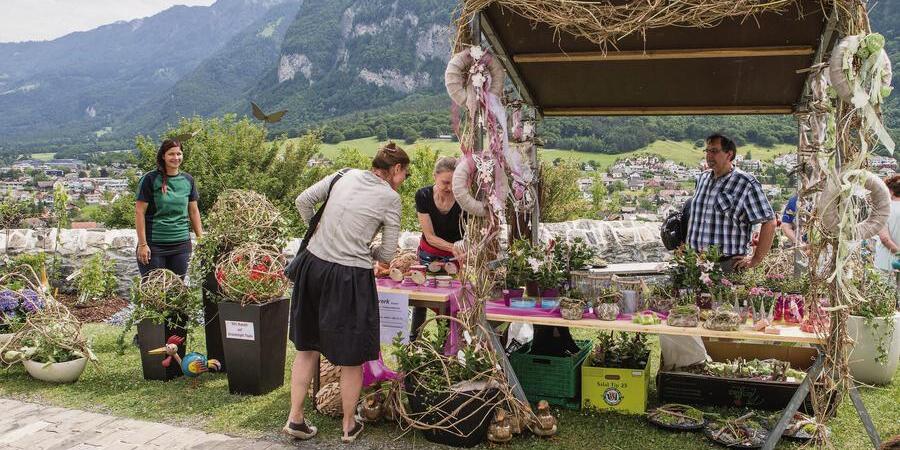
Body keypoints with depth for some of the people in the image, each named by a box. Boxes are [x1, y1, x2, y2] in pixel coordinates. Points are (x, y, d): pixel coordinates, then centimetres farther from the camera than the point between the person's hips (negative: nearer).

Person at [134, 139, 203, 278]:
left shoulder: (188, 180, 8)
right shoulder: (150, 179, -6)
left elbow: (193, 211, 14)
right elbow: (139, 212, -6)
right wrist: (142, 244, -10)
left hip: (181, 245, 4)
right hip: (154, 245, -4)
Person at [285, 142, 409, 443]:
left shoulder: (346, 176, 8)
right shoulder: (390, 197, -5)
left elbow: (303, 201, 11)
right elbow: (387, 255, -3)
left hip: (314, 264, 5)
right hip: (351, 277, -5)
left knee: (307, 347, 20)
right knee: (352, 357, 12)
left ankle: (295, 418, 25)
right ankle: (349, 426, 27)